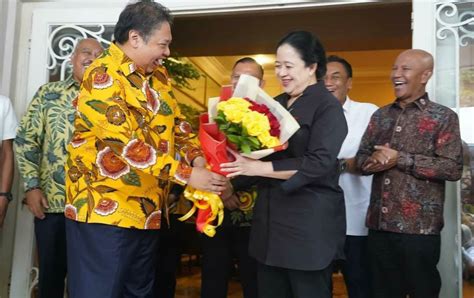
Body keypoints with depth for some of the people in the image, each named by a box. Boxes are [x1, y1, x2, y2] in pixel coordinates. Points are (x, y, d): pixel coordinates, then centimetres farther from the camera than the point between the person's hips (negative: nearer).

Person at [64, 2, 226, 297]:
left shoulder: (158, 75, 9)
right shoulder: (103, 75, -16)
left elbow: (175, 121, 13)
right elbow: (125, 143, -25)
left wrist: (197, 157, -7)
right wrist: (187, 174, -24)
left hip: (147, 211, 8)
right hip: (105, 210, -8)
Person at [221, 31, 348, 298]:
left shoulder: (327, 106, -9)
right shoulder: (276, 104, 12)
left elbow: (319, 163, -21)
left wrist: (260, 168, -24)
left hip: (310, 224, -7)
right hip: (271, 219, 7)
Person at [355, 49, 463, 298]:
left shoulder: (444, 117, -3)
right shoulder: (380, 116, 11)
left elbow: (453, 168, -12)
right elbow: (361, 158, 10)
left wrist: (400, 159, -16)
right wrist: (373, 161, -13)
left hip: (419, 227, -4)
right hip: (379, 224, 5)